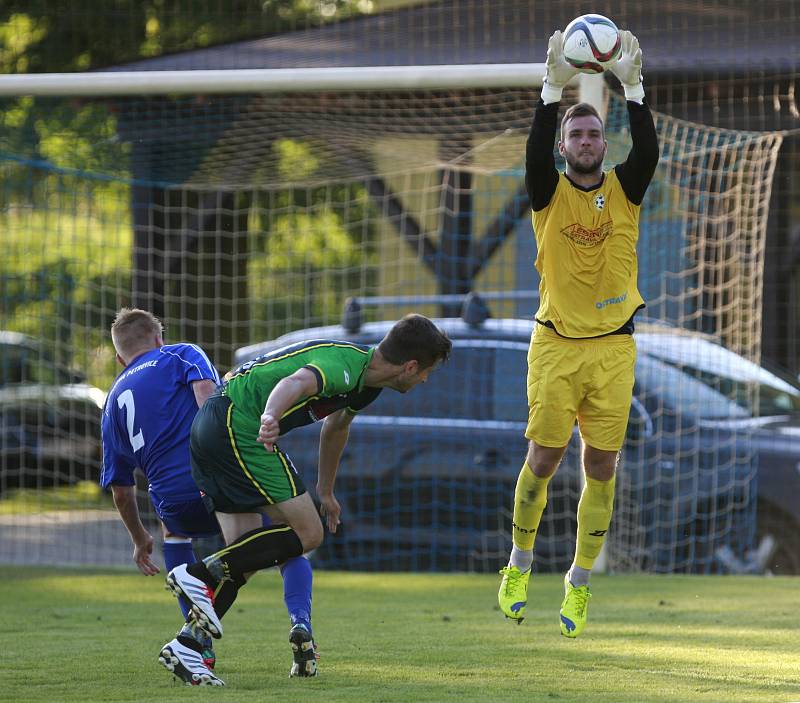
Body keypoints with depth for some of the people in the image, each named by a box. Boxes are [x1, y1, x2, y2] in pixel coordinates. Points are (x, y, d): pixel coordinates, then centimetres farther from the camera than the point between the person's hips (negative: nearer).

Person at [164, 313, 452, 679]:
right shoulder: (345, 365, -18)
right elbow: (295, 382, -39)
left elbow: (335, 427, 33)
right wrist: (270, 417, -60)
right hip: (239, 425, -10)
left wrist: (325, 492, 44)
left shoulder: (365, 379, 13)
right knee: (307, 533, -8)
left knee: (245, 554, 9)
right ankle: (200, 574, -15)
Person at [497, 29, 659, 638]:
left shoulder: (623, 191, 5)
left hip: (613, 347, 1)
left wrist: (633, 88, -21)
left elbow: (648, 152, -13)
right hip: (556, 344, -1)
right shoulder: (550, 192, 2)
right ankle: (520, 565, 16)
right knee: (543, 459, -5)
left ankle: (580, 582, 14)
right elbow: (536, 153, -18)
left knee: (601, 467, 2)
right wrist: (554, 89, -27)